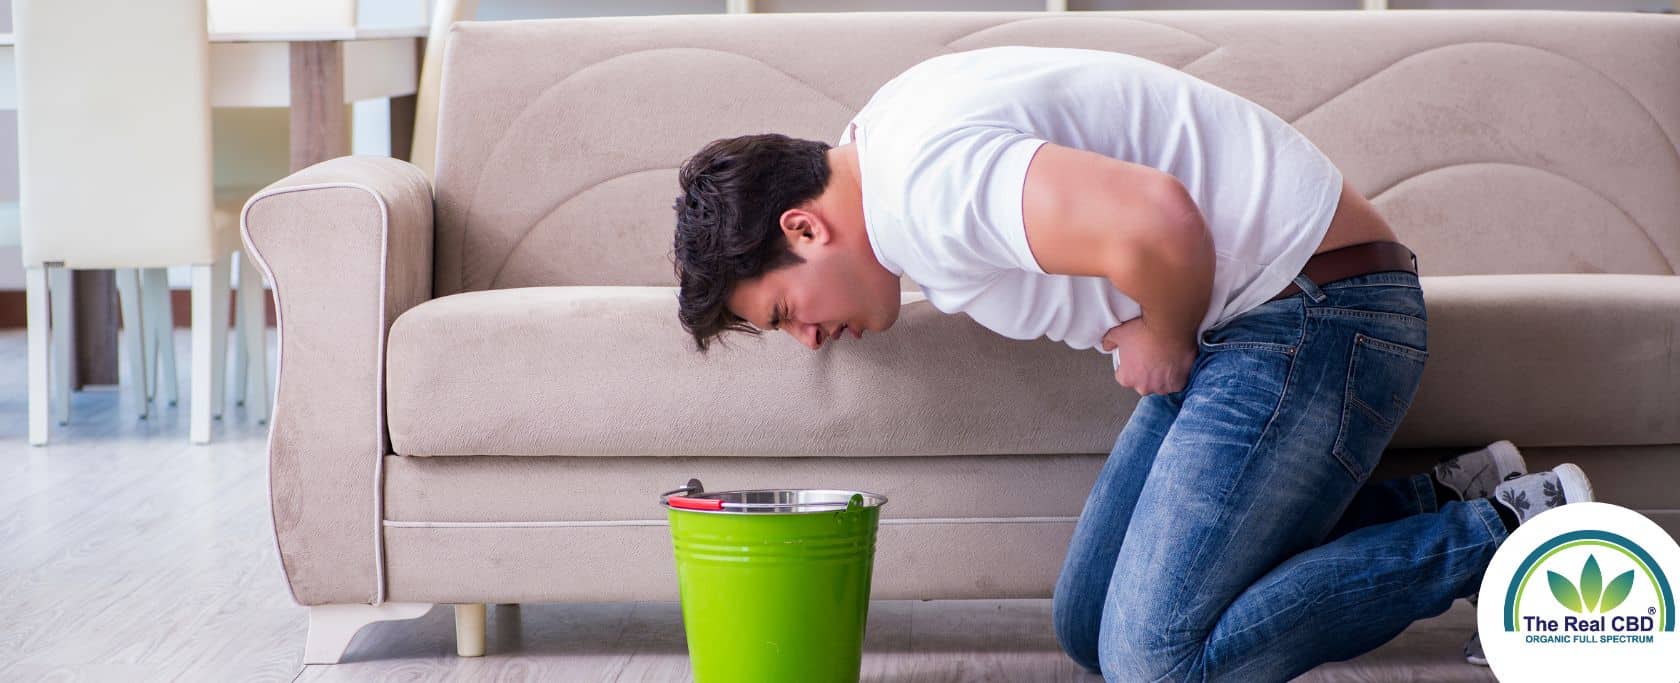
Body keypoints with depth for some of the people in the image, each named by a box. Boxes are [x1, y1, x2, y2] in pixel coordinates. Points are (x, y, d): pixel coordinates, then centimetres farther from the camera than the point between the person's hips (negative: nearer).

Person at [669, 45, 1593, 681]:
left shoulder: (925, 181, -20)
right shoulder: (878, 138, 14)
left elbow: (1155, 223, -35)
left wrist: (1162, 341, -14)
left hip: (1318, 310, -11)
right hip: (1243, 324, 11)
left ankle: (1501, 532, -7)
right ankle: (1441, 502, 11)